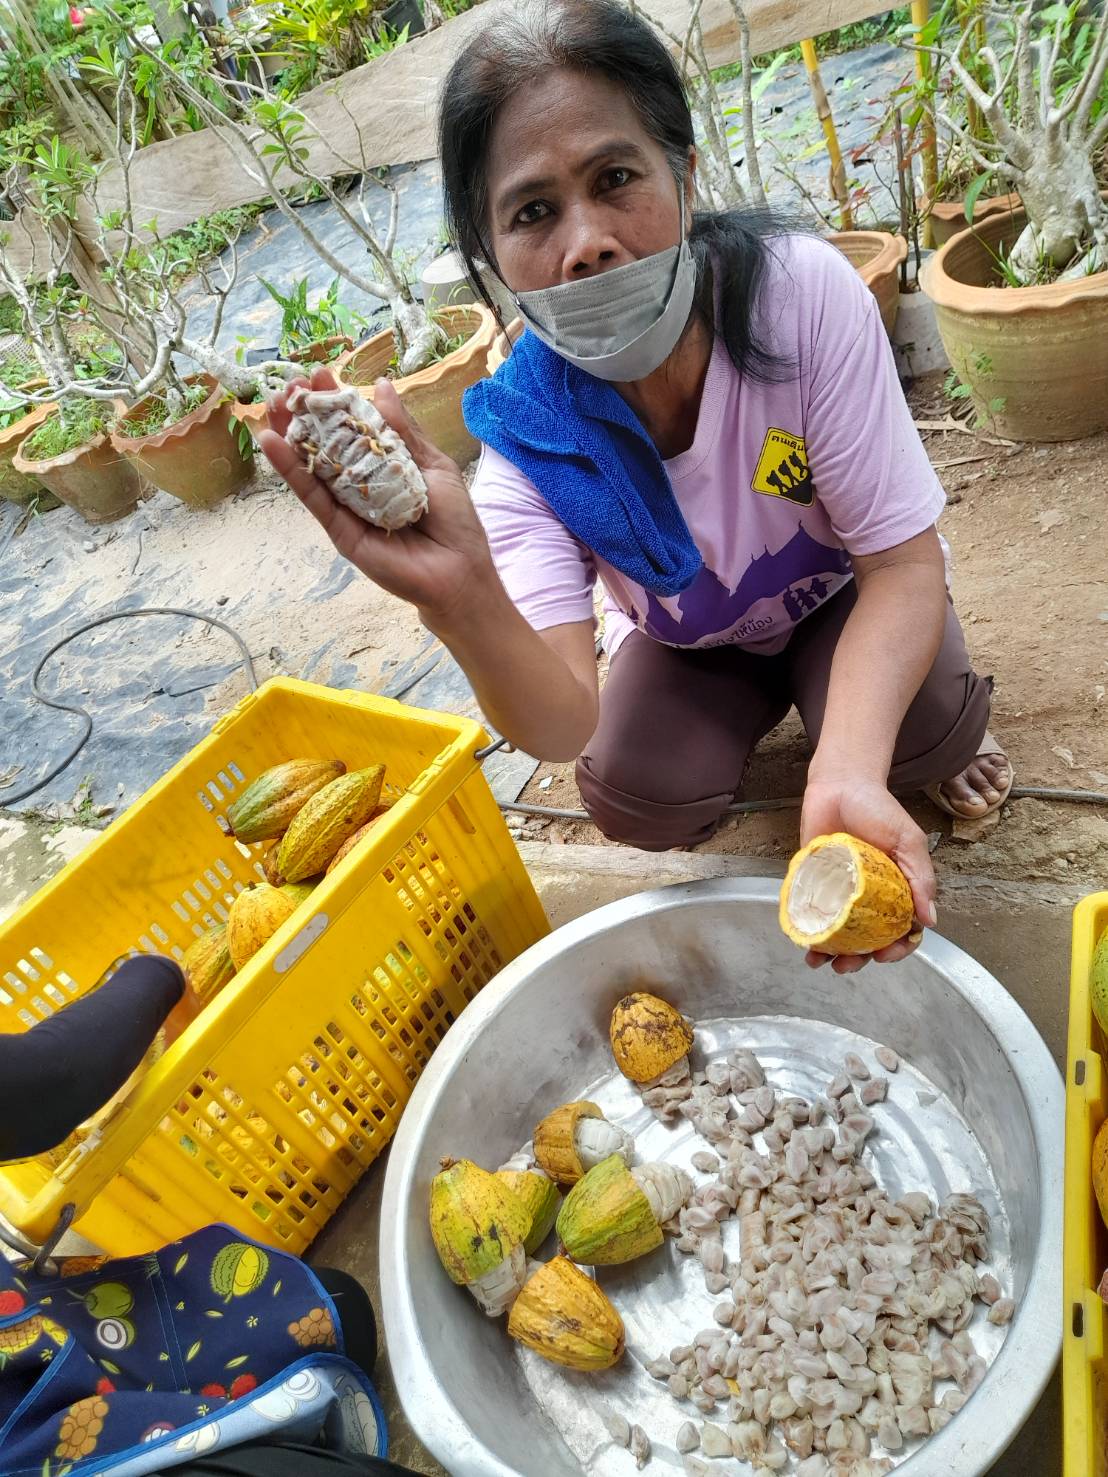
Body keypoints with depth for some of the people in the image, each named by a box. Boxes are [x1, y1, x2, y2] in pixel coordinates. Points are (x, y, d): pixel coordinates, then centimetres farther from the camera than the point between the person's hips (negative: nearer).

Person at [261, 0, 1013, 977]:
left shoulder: (804, 293, -33)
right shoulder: (526, 436, -30)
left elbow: (903, 563, -29)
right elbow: (562, 729, -40)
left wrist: (849, 774, -48)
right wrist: (461, 601, -62)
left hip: (844, 598, -1)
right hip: (688, 642, 2)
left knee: (927, 734, -29)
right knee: (634, 799, -22)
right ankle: (748, 717, 14)